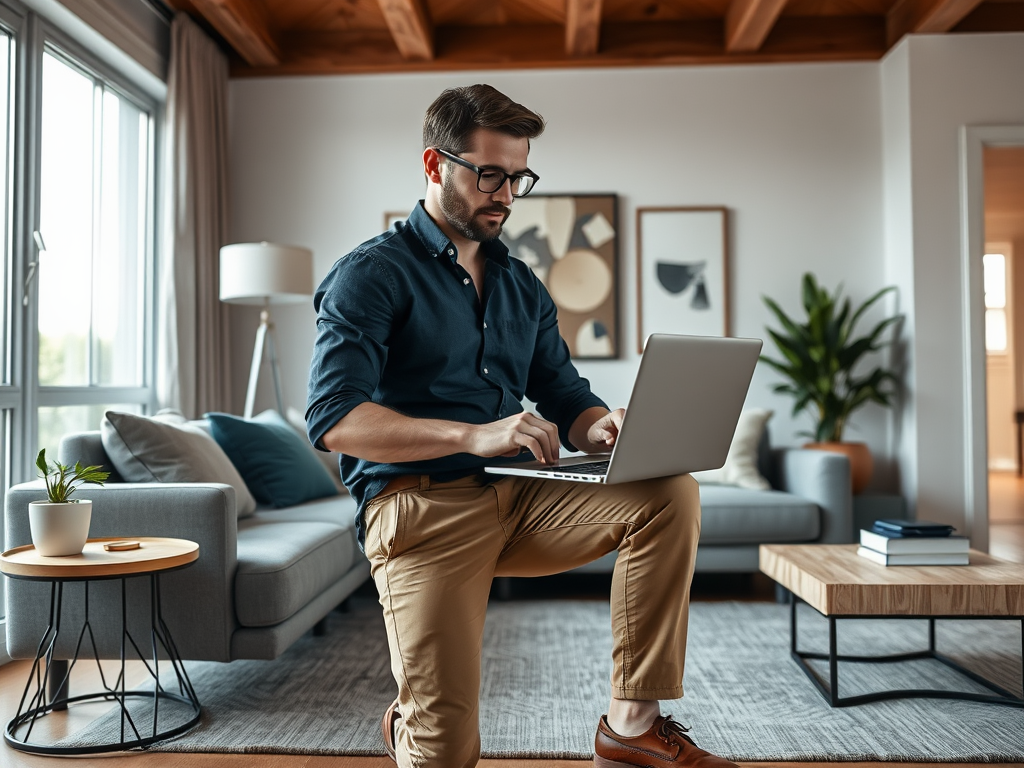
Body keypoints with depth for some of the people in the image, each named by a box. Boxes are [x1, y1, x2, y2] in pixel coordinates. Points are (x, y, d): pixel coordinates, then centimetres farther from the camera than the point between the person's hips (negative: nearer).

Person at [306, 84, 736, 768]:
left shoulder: (522, 285, 18)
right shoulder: (371, 275, -3)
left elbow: (566, 401, 17)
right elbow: (334, 419, -16)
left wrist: (603, 428, -9)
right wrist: (474, 435, -27)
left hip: (519, 498, 6)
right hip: (421, 502, -5)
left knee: (672, 493, -18)